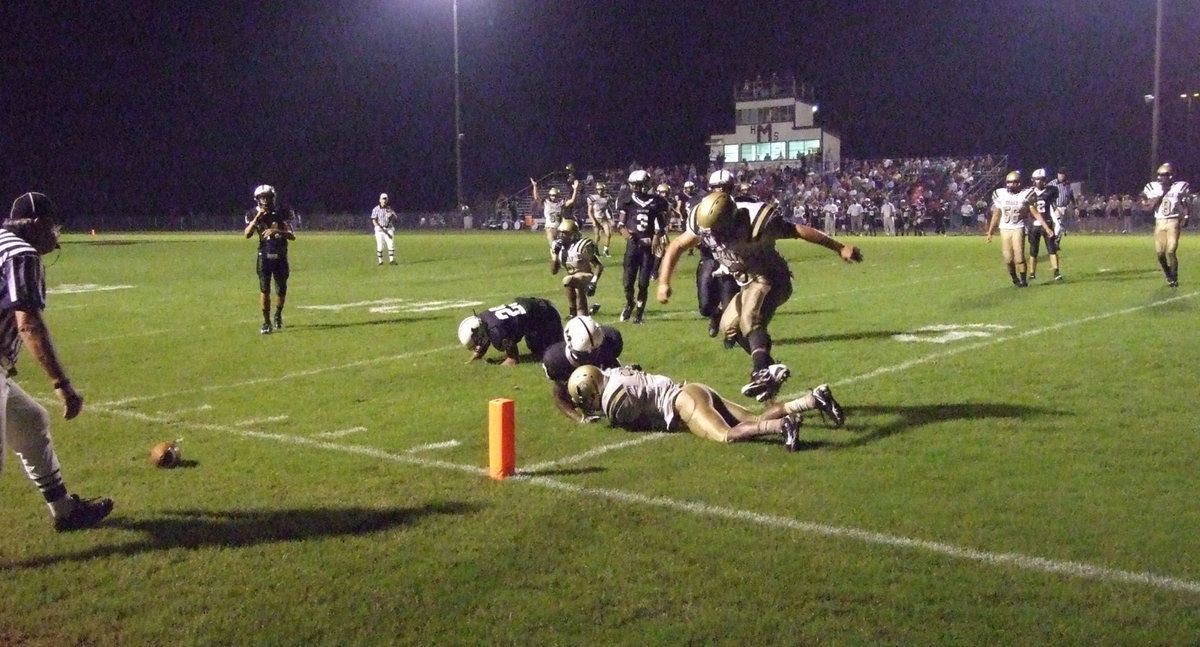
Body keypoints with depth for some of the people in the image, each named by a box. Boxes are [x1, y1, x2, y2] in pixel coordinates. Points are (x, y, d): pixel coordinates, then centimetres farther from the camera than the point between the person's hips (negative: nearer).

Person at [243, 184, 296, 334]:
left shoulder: (282, 212, -3)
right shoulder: (253, 214, 1)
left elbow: (292, 236, -9)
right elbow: (247, 234, -13)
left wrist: (276, 230, -25)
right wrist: (257, 217, -21)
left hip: (281, 256, 1)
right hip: (264, 256, -1)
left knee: (281, 290, 7)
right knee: (264, 289, -10)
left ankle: (278, 315, 33)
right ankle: (266, 322, -4)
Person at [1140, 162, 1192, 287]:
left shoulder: (1181, 187, 0)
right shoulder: (1152, 187, 4)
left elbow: (1186, 206, 4)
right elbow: (1149, 208, -2)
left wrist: (1185, 218, -12)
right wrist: (1161, 194, -9)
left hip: (1174, 222, -3)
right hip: (1159, 222, 3)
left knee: (1171, 251, -12)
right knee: (1160, 252, 1)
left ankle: (1174, 278, 3)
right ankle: (1168, 275, 26)